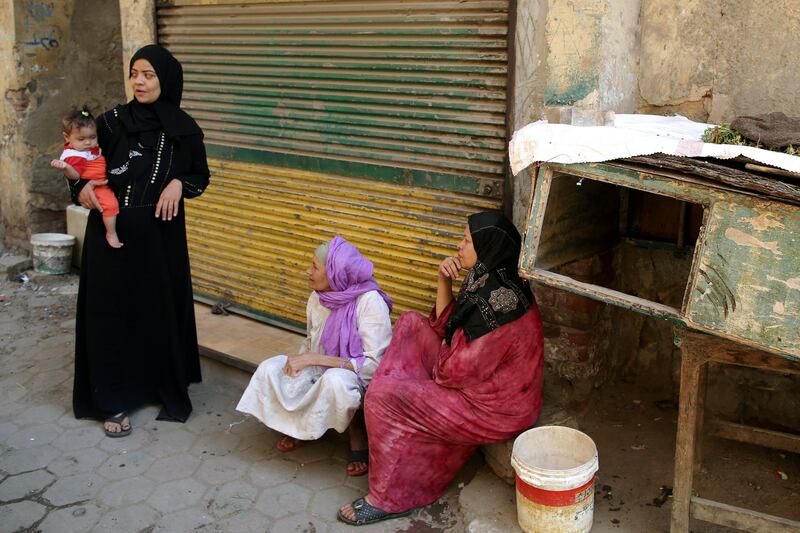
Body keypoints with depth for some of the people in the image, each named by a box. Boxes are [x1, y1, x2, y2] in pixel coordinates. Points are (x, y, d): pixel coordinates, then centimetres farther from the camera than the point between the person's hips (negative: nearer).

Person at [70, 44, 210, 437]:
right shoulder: (111, 122, -2)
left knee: (162, 310, 8)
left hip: (160, 235, 0)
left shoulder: (184, 130, -1)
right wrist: (82, 187, -14)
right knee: (110, 312, 3)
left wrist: (179, 183, -12)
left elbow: (201, 176, 9)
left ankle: (169, 389, 27)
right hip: (112, 233, 0)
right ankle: (112, 401, 13)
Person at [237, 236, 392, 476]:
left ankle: (356, 432, -7)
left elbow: (373, 365, -26)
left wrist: (313, 359, -27)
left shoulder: (370, 302, -23)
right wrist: (300, 360, -9)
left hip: (358, 377, -6)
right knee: (270, 369, -16)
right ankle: (301, 424, 9)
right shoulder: (318, 297, -4)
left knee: (335, 380, -39)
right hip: (321, 370, 6)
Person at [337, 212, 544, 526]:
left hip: (495, 409, -10)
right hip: (480, 379, 10)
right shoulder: (487, 280, 0)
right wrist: (444, 282, -5)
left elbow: (455, 372, -27)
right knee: (411, 324, 11)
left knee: (382, 397, -13)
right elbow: (446, 327, 9)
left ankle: (387, 499, 5)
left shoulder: (500, 303, -31)